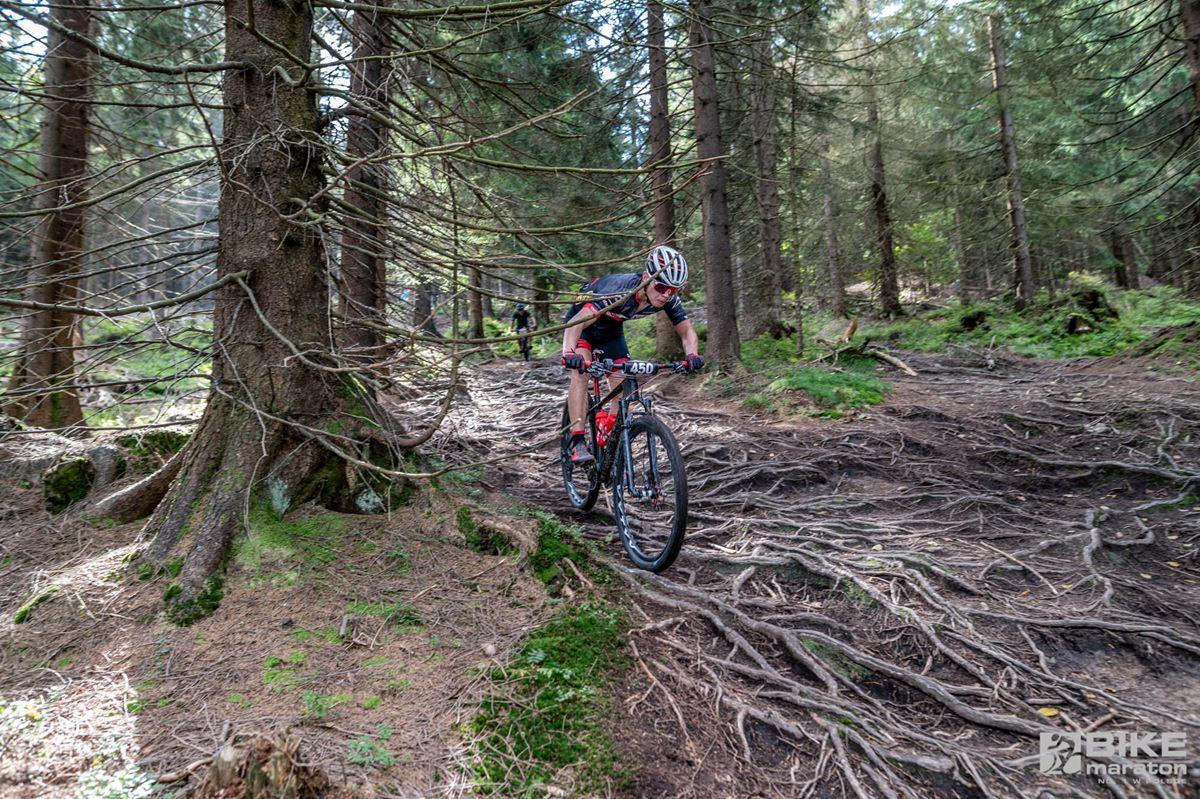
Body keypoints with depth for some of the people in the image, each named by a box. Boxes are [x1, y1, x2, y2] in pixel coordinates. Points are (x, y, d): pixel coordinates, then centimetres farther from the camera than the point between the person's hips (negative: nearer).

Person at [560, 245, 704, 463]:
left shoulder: (668, 299, -24)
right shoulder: (620, 291, -41)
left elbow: (686, 330, -16)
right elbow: (577, 322, -49)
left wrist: (692, 355, -38)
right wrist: (569, 353, -67)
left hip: (611, 330, 5)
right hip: (582, 322, -5)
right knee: (581, 371, -29)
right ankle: (577, 442, -27)